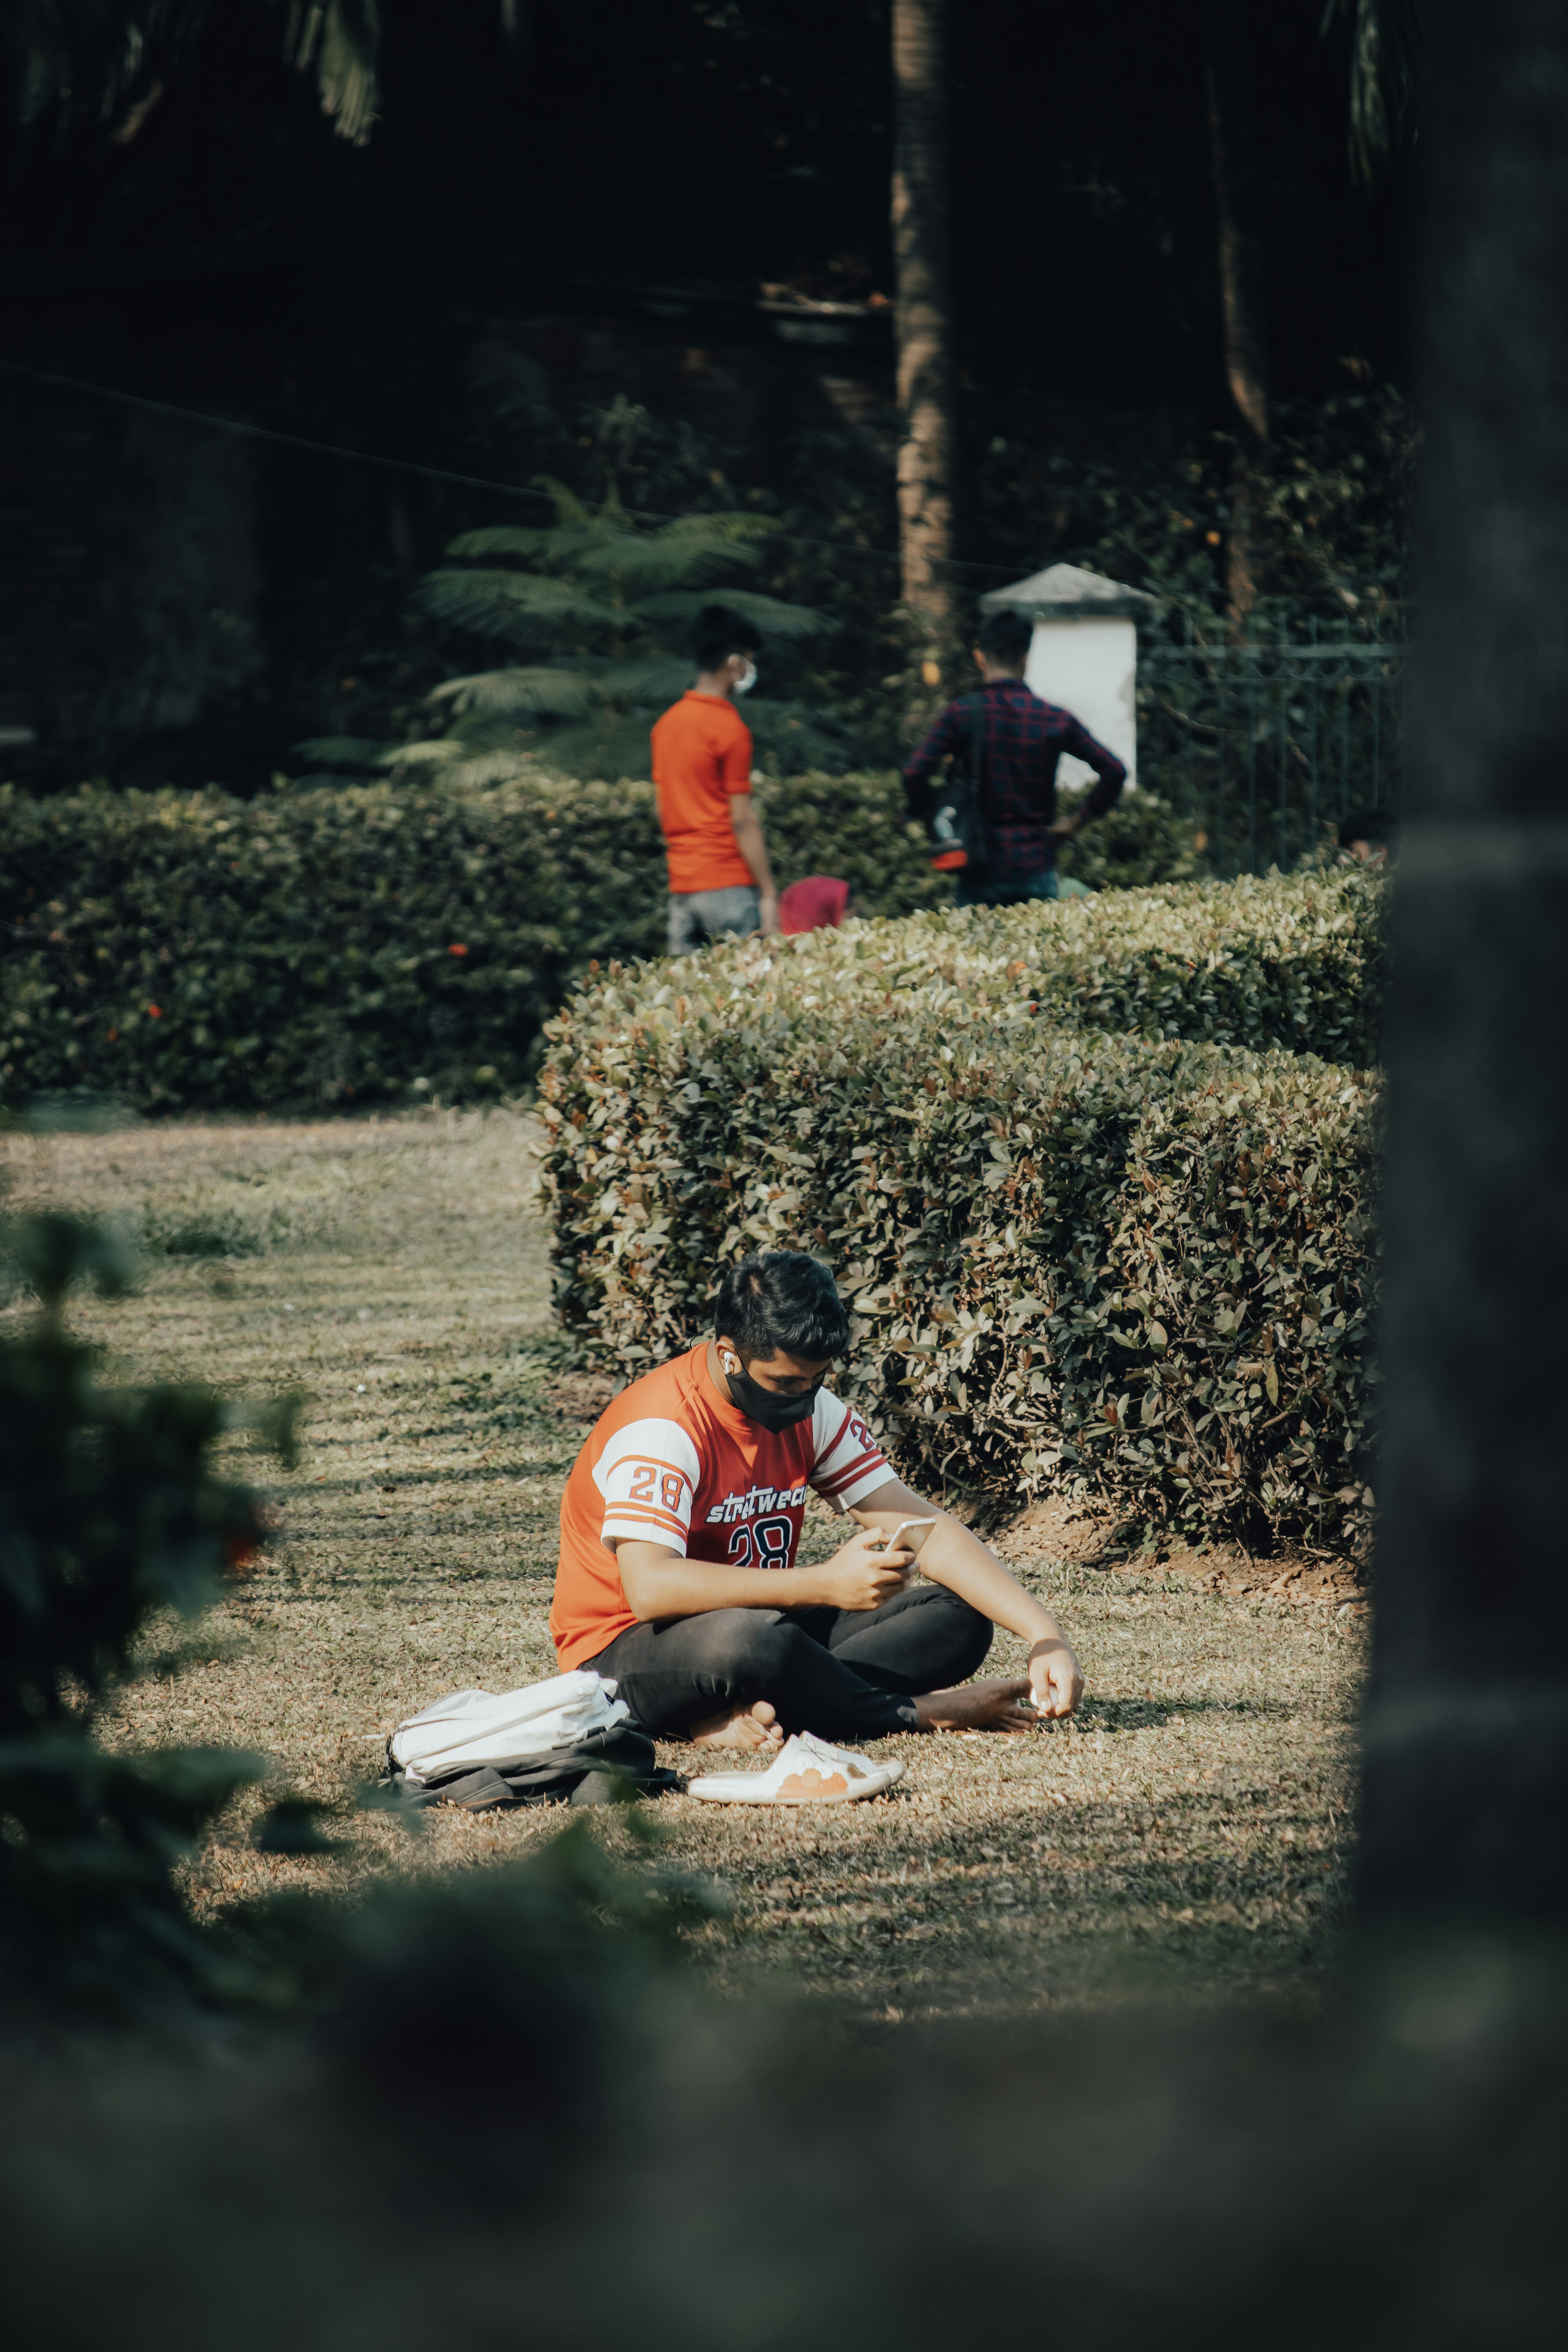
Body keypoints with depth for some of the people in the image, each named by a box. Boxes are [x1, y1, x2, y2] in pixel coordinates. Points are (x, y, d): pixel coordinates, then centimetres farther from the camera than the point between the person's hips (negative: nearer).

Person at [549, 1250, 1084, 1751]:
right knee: (748, 1637, -41)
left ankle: (740, 1714, -25)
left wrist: (1044, 1636, -13)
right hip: (621, 1657, -8)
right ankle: (913, 1714, -16)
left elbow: (926, 1529, 1)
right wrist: (825, 1585, -39)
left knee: (958, 1621, -8)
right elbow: (649, 1588, -35)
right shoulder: (662, 1428, -22)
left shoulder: (810, 1412, 1)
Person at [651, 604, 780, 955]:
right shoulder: (730, 729, -11)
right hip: (728, 886, -7)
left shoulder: (668, 723, 12)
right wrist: (769, 894, -11)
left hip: (681, 886, 7)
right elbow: (742, 821, -13)